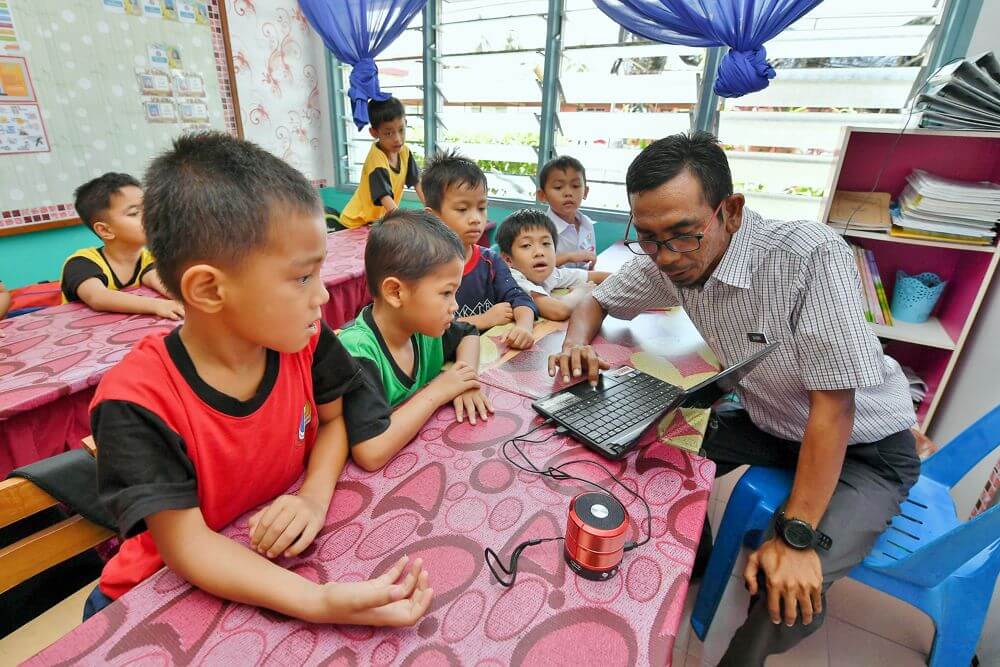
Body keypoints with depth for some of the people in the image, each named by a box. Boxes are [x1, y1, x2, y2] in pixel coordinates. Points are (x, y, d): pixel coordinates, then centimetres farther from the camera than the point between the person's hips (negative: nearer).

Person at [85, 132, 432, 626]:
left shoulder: (303, 340, -17)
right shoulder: (138, 399, -27)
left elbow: (332, 419, -2)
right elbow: (186, 545, -26)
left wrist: (315, 496, -21)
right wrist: (320, 602, -38)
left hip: (284, 556, 0)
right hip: (168, 590, 1)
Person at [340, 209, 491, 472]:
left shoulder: (424, 327, -5)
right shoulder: (357, 352, -23)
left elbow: (468, 334, 14)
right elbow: (371, 453, -32)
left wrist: (466, 379, -4)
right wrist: (438, 391, -21)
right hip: (377, 479, -5)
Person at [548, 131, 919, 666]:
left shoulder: (811, 256, -32)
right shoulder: (663, 261, -14)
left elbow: (833, 404, -29)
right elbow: (597, 302, 3)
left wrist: (796, 537, -28)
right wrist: (577, 344, -20)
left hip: (864, 445, -5)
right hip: (770, 424, 6)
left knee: (789, 591, -24)